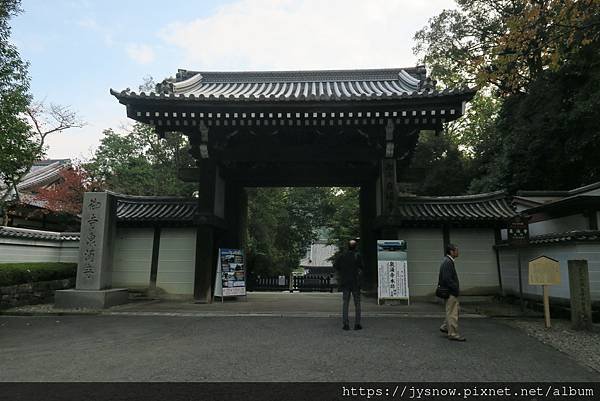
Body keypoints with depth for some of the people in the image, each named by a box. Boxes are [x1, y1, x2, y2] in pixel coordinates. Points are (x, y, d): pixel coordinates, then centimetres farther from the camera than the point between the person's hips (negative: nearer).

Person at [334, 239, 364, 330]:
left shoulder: (343, 255, 2)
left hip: (345, 282, 2)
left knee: (345, 303, 7)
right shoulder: (357, 255, -8)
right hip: (355, 282, -2)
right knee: (357, 303, 7)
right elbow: (362, 266, -11)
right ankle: (357, 324, 6)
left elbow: (335, 265, 2)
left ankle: (346, 324, 3)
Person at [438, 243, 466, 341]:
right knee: (452, 313, -2)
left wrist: (456, 288, 16)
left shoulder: (448, 261, 14)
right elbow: (447, 279, -25)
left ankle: (445, 327, 26)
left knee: (454, 311, 18)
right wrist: (456, 289, -17)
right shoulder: (448, 262, -20)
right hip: (450, 292, -10)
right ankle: (453, 334, 6)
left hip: (451, 291, 10)